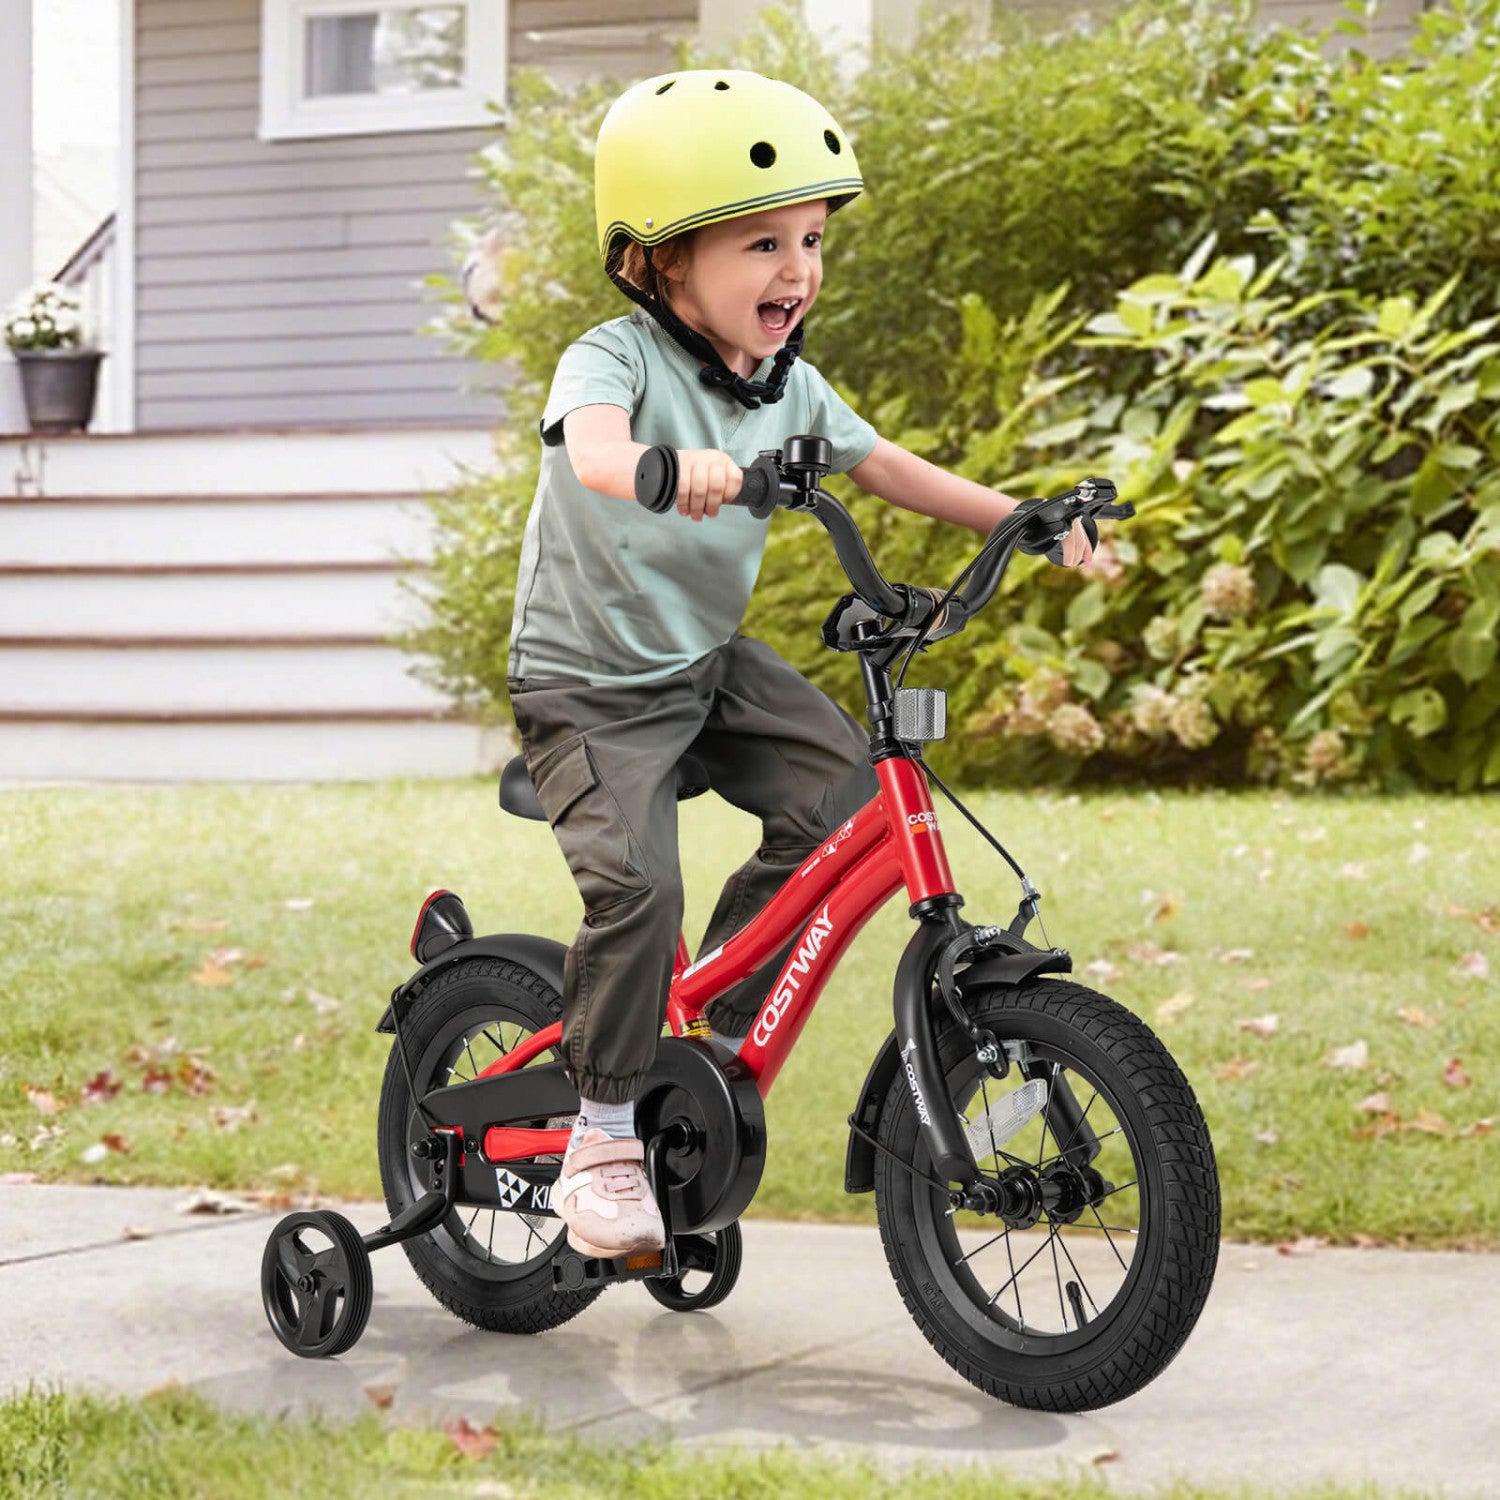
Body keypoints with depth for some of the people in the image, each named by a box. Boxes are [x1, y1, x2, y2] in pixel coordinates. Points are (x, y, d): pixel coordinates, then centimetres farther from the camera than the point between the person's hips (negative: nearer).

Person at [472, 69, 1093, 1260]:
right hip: (591, 685, -7)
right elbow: (593, 444, -44)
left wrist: (1024, 517, 1)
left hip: (712, 664, 7)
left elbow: (884, 465, 10)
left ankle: (722, 1022, 7)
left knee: (847, 785, -11)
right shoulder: (617, 359, -22)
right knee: (636, 885, -23)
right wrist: (669, 470, -67)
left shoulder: (790, 387, -1)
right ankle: (604, 1135, -6)